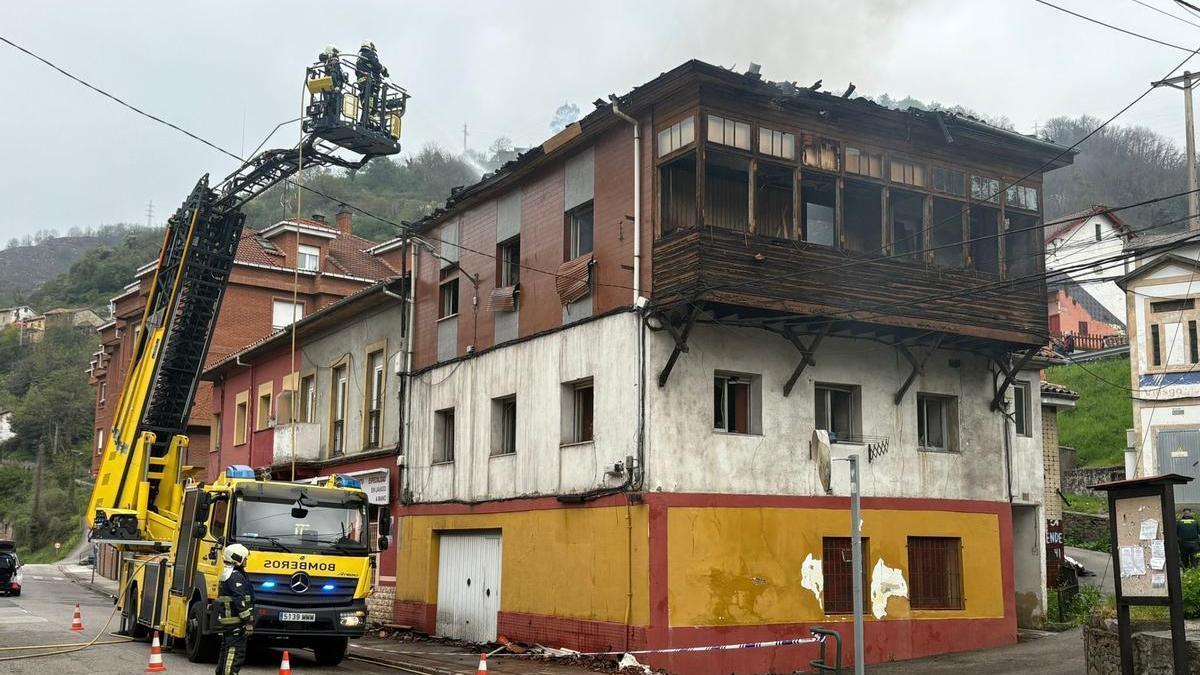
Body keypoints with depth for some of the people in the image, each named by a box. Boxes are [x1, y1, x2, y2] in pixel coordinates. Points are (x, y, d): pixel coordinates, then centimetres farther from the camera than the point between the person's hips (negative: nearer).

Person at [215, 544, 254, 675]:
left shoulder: (226, 573, 18)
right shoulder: (235, 576, -15)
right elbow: (240, 601, -21)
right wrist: (248, 621, -21)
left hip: (226, 620, 11)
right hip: (235, 620, -11)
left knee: (226, 649, 17)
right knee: (236, 652, -11)